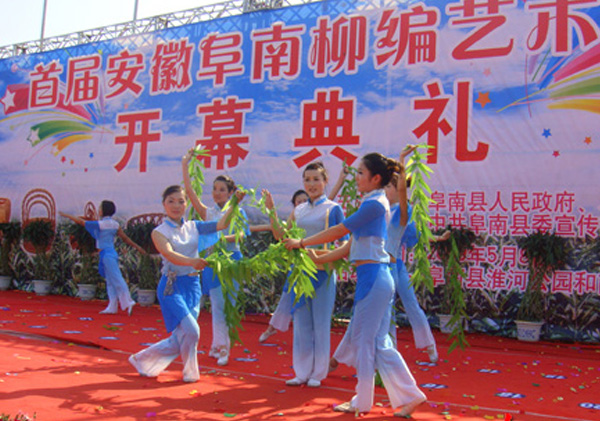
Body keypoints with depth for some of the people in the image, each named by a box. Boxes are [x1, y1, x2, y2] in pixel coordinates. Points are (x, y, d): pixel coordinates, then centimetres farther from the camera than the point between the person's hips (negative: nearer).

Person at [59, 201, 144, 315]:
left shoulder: (100, 224, -11)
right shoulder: (114, 224, 8)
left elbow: (82, 222, -4)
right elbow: (125, 238, 11)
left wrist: (66, 215, 8)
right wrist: (136, 247, 19)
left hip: (106, 254, -8)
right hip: (112, 254, 8)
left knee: (117, 280, -8)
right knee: (110, 282, 11)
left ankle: (128, 302, -12)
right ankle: (112, 307, 13)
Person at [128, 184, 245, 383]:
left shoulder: (193, 227, 10)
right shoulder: (159, 232, -4)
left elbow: (221, 225, 0)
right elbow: (170, 255, -22)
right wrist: (191, 261, -39)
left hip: (193, 286, 5)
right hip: (172, 286, -5)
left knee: (180, 340, 6)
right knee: (191, 330, -18)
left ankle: (141, 359, 29)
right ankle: (190, 372, 9)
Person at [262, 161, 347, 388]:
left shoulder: (333, 208, -2)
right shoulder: (298, 210, 11)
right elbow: (281, 235, 10)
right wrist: (271, 210, 2)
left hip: (322, 271, -5)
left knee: (321, 324, 2)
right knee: (301, 323, 9)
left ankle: (317, 373, 14)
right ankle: (302, 372, 19)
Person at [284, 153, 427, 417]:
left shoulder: (374, 204, -12)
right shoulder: (374, 204, 17)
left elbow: (338, 231, -11)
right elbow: (351, 245, 17)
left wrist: (301, 243, -2)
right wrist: (319, 259, 15)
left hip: (373, 277, -9)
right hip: (376, 278, 9)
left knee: (364, 340, 2)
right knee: (378, 342, 12)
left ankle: (362, 402, 15)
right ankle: (409, 395, 15)